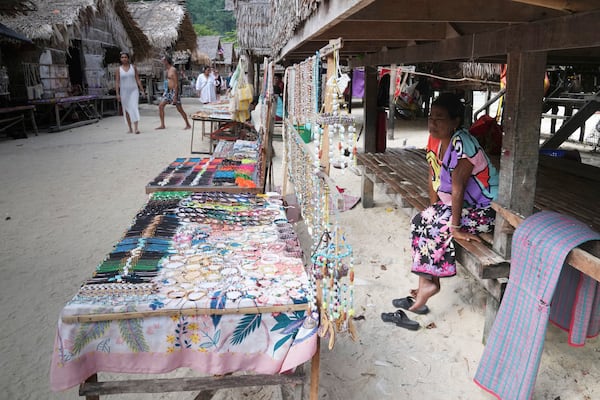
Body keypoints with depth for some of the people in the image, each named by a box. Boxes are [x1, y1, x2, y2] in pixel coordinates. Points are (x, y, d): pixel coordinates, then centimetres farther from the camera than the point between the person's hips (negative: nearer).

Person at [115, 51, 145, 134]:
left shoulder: (133, 67, 4)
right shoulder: (119, 69, 2)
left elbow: (138, 79, 5)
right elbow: (117, 82, -1)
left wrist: (142, 90, 0)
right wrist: (117, 94, -9)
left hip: (134, 90, -1)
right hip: (124, 91, 1)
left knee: (134, 107, -15)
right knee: (126, 110, 6)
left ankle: (136, 128, -21)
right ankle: (130, 129, 14)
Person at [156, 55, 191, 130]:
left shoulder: (173, 70, -14)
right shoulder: (167, 70, 12)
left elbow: (176, 84, -18)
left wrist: (175, 96, -22)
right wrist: (165, 92, 19)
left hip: (174, 91, -9)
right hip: (168, 91, 9)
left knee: (180, 109, -2)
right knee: (160, 106, 3)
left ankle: (188, 125, 9)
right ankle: (162, 125, 8)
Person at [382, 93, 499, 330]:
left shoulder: (462, 144, -26)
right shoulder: (435, 140, 0)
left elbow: (457, 187, -26)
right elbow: (434, 178, 6)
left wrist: (455, 225, -23)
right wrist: (434, 209, 2)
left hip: (485, 210, -8)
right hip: (461, 204, 9)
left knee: (436, 225, -22)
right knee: (421, 221, -7)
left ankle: (428, 284, -6)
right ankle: (426, 284, -7)